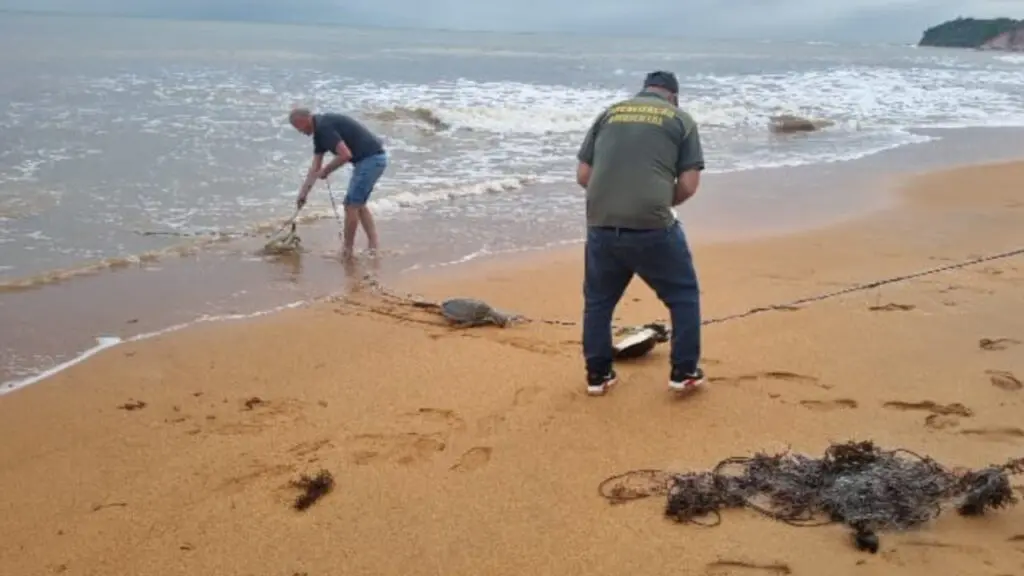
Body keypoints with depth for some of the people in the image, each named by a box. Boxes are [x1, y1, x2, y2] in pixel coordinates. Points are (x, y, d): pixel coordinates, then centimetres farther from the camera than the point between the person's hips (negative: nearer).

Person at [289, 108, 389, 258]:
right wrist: (303, 193, 21)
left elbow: (345, 155, -24)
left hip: (371, 159, -10)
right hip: (374, 159, 10)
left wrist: (326, 171, -8)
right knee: (359, 204, 19)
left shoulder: (324, 127, -16)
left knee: (351, 205, 0)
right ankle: (374, 245, 19)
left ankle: (347, 250, 11)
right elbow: (315, 166, 21)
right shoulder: (320, 130, 16)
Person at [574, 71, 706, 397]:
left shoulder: (609, 113, 16)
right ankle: (684, 372, 20)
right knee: (683, 296, 17)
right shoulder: (681, 119, 9)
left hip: (601, 225, 3)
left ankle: (598, 375, 27)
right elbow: (689, 185, 2)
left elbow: (583, 176, 12)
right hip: (652, 227, -3)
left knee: (598, 301, 21)